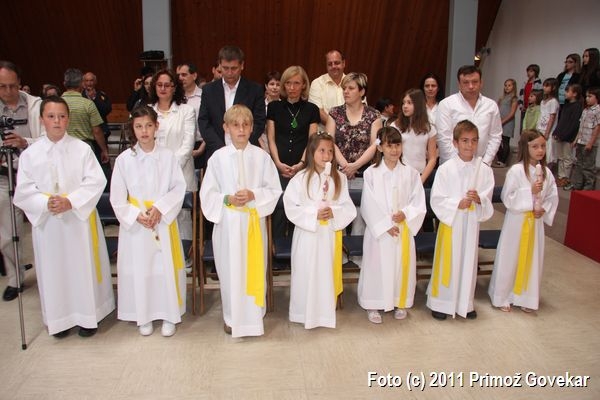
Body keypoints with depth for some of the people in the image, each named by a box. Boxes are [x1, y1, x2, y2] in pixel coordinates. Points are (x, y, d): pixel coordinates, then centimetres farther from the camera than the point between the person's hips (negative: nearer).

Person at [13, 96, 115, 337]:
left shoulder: (82, 149, -5)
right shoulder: (30, 154, -1)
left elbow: (96, 181, -9)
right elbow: (23, 190, -1)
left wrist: (71, 201, -19)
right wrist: (46, 203, -18)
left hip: (80, 219, -1)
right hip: (46, 222, 1)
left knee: (83, 267, 8)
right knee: (53, 269, 11)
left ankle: (88, 315, 25)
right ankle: (60, 318, 28)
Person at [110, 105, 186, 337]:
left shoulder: (167, 156, -2)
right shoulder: (124, 159, -2)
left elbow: (179, 187, -2)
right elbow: (117, 197, -1)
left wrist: (160, 208, -14)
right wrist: (137, 215, -13)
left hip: (164, 221, 0)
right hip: (134, 223, 0)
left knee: (166, 267, 3)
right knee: (139, 269, 6)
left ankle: (169, 315, 20)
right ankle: (144, 317, 23)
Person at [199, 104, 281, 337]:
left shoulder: (261, 157, -2)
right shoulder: (218, 157, -3)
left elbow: (274, 190, 0)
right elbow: (207, 193, 0)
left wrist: (253, 195, -16)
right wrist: (227, 199, -16)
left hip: (254, 220, 0)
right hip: (227, 221, 0)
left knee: (254, 267, 8)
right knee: (230, 268, 7)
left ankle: (253, 315, 26)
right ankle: (232, 316, 26)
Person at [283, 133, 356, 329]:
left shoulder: (340, 178, 1)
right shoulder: (300, 178, -8)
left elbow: (349, 208, 0)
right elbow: (291, 208, -10)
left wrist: (334, 212, -18)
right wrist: (314, 214, -18)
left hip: (330, 234, 2)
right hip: (307, 234, -2)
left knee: (328, 272, 11)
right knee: (307, 273, 5)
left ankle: (327, 312, 26)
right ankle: (305, 312, 21)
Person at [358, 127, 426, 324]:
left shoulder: (411, 173, -1)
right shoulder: (371, 173, -7)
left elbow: (419, 203, 0)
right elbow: (369, 205, -9)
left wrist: (405, 213, -17)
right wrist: (385, 225, -13)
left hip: (404, 229, 2)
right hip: (379, 230, -2)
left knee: (402, 265, 11)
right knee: (377, 265, 5)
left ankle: (400, 302, 31)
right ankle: (373, 305, 20)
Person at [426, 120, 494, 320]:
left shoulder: (484, 170, -1)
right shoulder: (445, 169, -9)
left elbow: (488, 198, 3)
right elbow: (436, 200, -9)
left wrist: (479, 199, -18)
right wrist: (458, 204, -19)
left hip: (471, 222, 3)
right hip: (450, 220, -3)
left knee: (468, 261, 12)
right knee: (447, 262, 5)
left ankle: (465, 303, 28)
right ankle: (440, 302, 19)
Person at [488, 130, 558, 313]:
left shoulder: (546, 172, 2)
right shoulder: (516, 171, -14)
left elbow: (553, 197, 8)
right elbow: (508, 198, -17)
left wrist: (544, 209, -9)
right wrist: (530, 191, -23)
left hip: (536, 222, 5)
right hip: (516, 221, -5)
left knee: (532, 259, 12)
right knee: (510, 259, 5)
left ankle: (525, 298, 27)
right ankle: (502, 297, 19)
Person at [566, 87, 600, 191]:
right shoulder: (585, 110, 12)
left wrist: (590, 143, -17)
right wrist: (576, 139, 14)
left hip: (589, 144, -8)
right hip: (580, 142, 8)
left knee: (588, 166, 0)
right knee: (579, 164, 14)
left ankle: (589, 187, 9)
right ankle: (576, 184, 23)